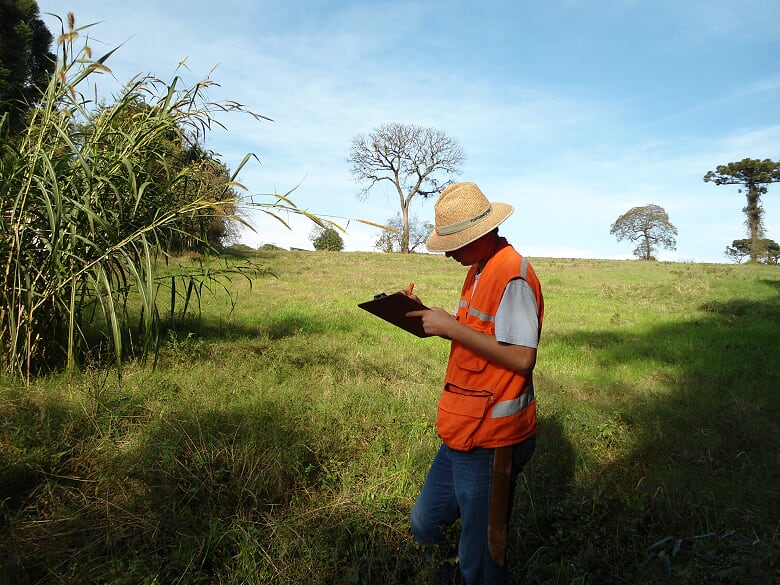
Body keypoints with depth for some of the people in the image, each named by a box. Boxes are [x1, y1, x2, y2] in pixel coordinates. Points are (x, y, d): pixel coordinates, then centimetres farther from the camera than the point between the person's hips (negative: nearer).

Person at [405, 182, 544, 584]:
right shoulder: (479, 269, 11)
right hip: (463, 433, 10)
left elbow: (521, 358, -24)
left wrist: (452, 327, -21)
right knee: (424, 526, 21)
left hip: (489, 443, -9)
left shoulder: (512, 276, -19)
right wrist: (434, 320, 1)